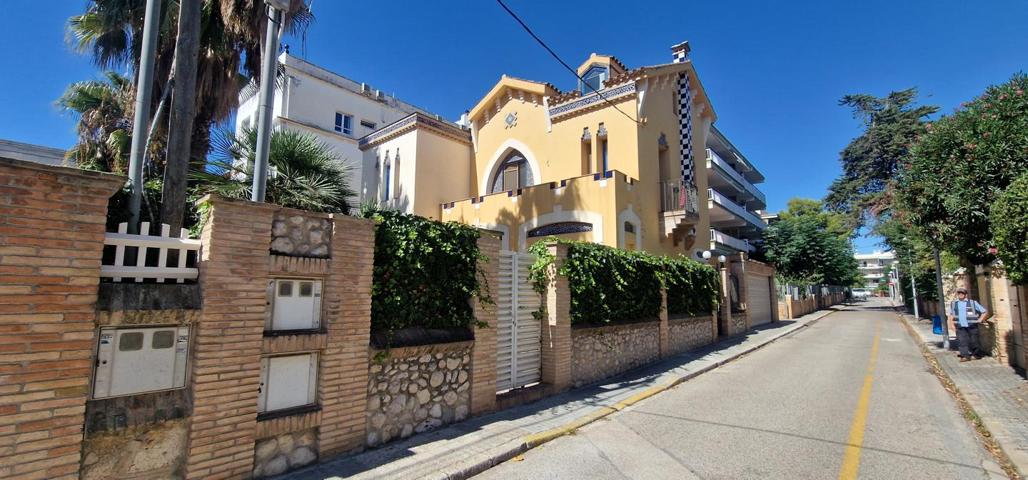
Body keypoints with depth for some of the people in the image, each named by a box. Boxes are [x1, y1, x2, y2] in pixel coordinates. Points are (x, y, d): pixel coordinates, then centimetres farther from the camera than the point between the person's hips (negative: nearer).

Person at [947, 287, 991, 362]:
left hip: (972, 326, -1)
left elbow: (985, 311, 6)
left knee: (974, 341, 6)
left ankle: (977, 355, 24)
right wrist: (951, 325, 12)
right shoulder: (954, 304, 10)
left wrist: (980, 320, -1)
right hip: (960, 327, 2)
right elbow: (951, 315, 20)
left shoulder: (973, 303, 2)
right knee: (962, 341, -5)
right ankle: (965, 356, -2)